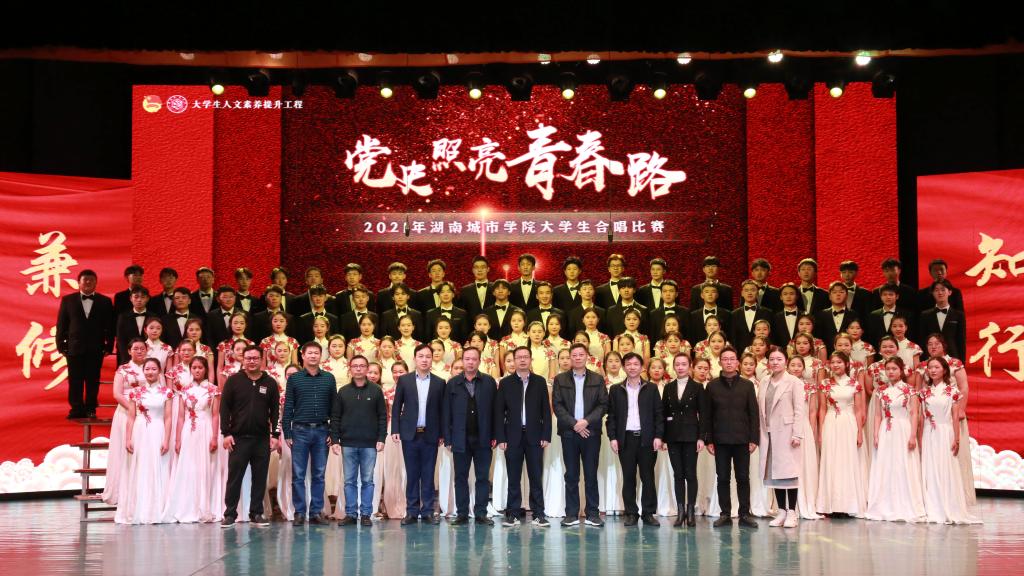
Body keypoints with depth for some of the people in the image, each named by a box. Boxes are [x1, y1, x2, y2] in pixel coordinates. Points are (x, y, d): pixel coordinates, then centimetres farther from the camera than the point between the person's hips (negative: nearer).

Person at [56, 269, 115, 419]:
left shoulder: (105, 302, 6)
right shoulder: (68, 300, 7)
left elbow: (110, 326, 5)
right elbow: (61, 324, 6)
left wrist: (109, 346, -1)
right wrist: (61, 345, 0)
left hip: (96, 349, 0)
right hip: (74, 348, 0)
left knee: (93, 381, 3)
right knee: (75, 381, 1)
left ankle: (91, 409, 11)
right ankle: (77, 409, 8)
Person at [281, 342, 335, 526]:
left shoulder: (329, 378, 8)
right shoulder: (294, 378, 4)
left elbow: (333, 407, 7)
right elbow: (288, 407, 2)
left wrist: (333, 432, 1)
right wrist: (287, 433, -4)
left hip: (322, 431, 1)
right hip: (300, 431, -1)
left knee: (319, 474, 5)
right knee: (298, 475, 1)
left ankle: (317, 512, 10)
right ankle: (299, 512, 6)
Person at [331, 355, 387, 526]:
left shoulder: (376, 391, 3)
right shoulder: (343, 392, 7)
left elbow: (382, 416, 2)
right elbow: (335, 418, 6)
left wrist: (381, 438, -6)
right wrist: (334, 440, -2)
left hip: (370, 444, -1)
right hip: (348, 444, 1)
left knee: (367, 480, 3)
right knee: (350, 480, 5)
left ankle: (366, 514, 8)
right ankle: (350, 514, 10)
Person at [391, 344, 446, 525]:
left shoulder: (439, 383, 6)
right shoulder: (404, 380, 5)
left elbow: (442, 410, 7)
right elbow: (396, 407, 5)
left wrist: (442, 434, 3)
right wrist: (395, 430, -2)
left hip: (430, 435, 0)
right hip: (410, 434, 0)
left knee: (428, 475, 3)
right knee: (412, 474, 3)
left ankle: (427, 511, 9)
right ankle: (412, 511, 8)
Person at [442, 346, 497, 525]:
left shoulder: (489, 382, 3)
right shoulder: (452, 384, 4)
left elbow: (495, 410, 1)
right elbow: (446, 413, 2)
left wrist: (494, 436, -5)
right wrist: (448, 439, -3)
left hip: (483, 439, 0)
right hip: (461, 439, 0)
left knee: (483, 477, 4)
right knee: (461, 477, 6)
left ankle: (481, 513, 10)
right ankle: (462, 514, 11)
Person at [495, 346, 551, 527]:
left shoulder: (540, 382, 7)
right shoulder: (505, 383, 6)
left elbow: (546, 410, 5)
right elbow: (499, 412, 3)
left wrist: (546, 436, -2)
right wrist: (500, 438, -5)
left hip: (535, 436, 0)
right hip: (513, 436, 0)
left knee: (536, 477, 2)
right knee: (513, 478, 3)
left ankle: (538, 513, 6)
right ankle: (513, 513, 8)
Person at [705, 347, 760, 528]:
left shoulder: (747, 385, 6)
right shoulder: (712, 386, 6)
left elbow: (754, 413, 4)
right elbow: (707, 414, 5)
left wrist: (754, 439, -3)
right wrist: (708, 440, -1)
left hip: (742, 439, 0)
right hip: (720, 440, 0)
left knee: (743, 478, 2)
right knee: (723, 478, 3)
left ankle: (745, 514, 9)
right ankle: (725, 514, 10)